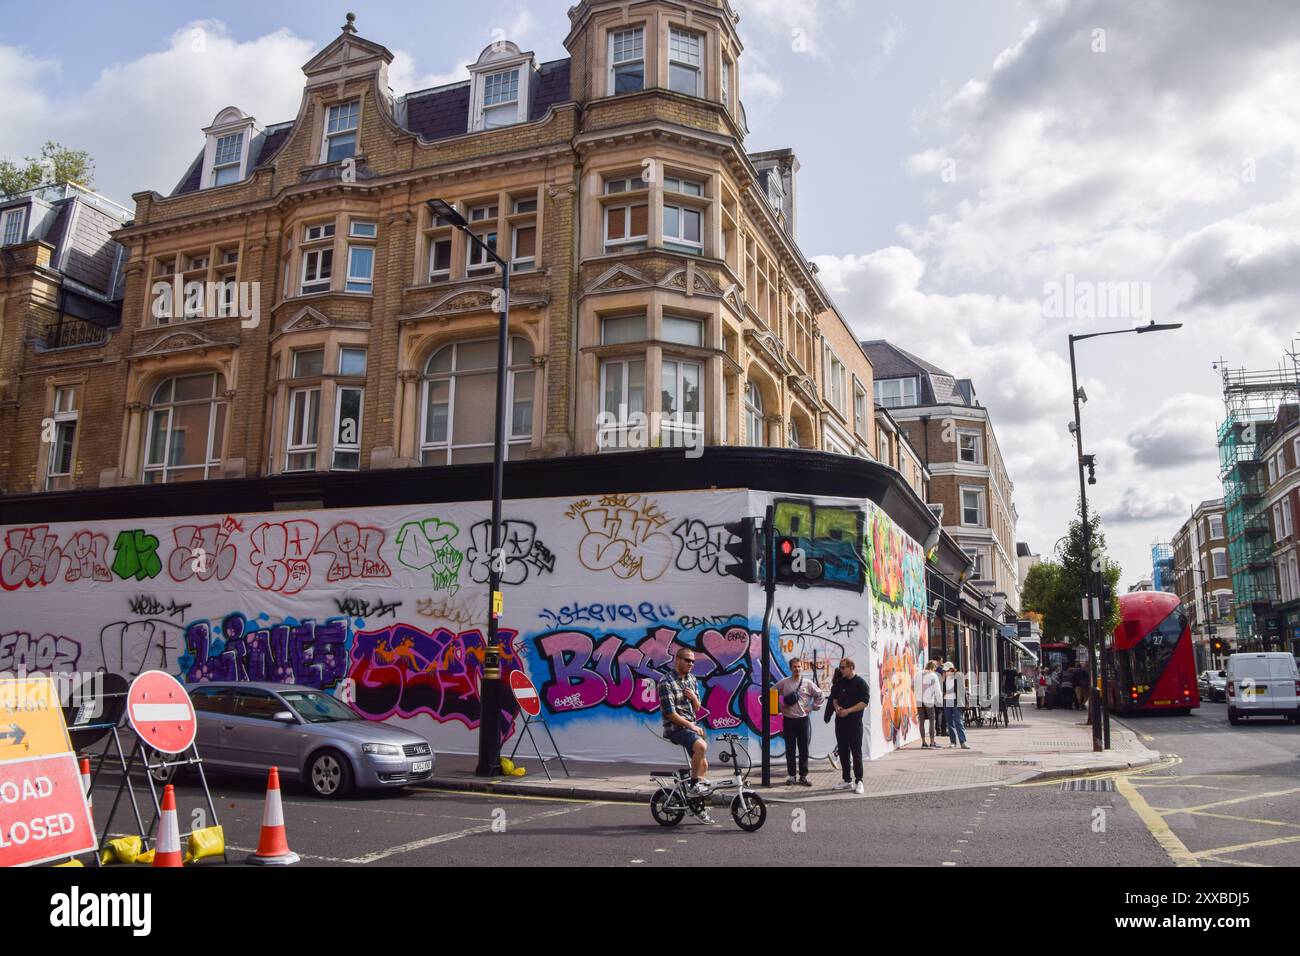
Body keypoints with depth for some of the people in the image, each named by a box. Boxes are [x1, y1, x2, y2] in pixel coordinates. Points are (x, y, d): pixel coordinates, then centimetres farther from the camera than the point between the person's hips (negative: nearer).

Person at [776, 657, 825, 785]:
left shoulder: (808, 683, 0)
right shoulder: (783, 683, 0)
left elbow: (821, 697, 6)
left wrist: (812, 707, 1)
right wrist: (780, 706, 2)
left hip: (803, 720, 0)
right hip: (788, 720, 0)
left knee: (804, 750, 3)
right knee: (790, 749, 6)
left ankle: (803, 776, 12)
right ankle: (791, 775, 16)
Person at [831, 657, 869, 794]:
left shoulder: (860, 683, -8)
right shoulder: (840, 683, 12)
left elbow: (864, 702, -14)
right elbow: (834, 697, 23)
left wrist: (848, 711, -18)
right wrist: (837, 707, 2)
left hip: (854, 722, -6)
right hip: (840, 721, 6)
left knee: (856, 752, -4)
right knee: (843, 751, 10)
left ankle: (858, 781, 1)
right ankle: (847, 781, 18)